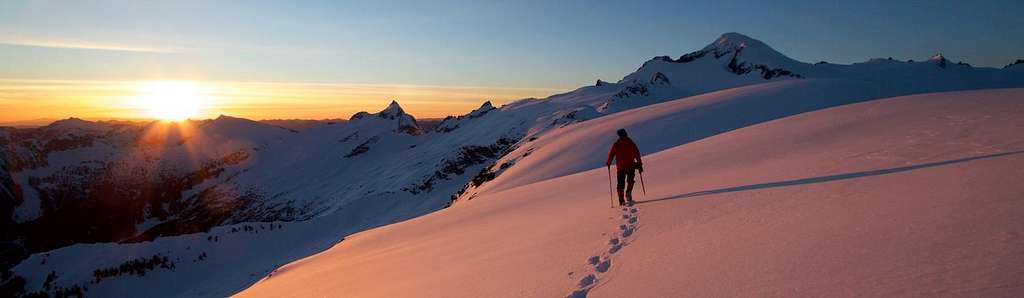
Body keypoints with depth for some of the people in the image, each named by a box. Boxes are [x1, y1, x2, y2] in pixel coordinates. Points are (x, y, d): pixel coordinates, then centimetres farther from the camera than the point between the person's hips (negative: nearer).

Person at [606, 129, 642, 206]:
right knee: (630, 180, 21)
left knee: (620, 184, 6)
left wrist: (608, 163, 11)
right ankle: (628, 193, -5)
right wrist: (639, 164, 4)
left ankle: (621, 201, 0)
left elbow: (611, 154, -3)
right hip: (631, 166, 1)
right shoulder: (631, 143, 1)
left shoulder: (616, 144, -1)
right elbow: (637, 154, 0)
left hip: (620, 167, -1)